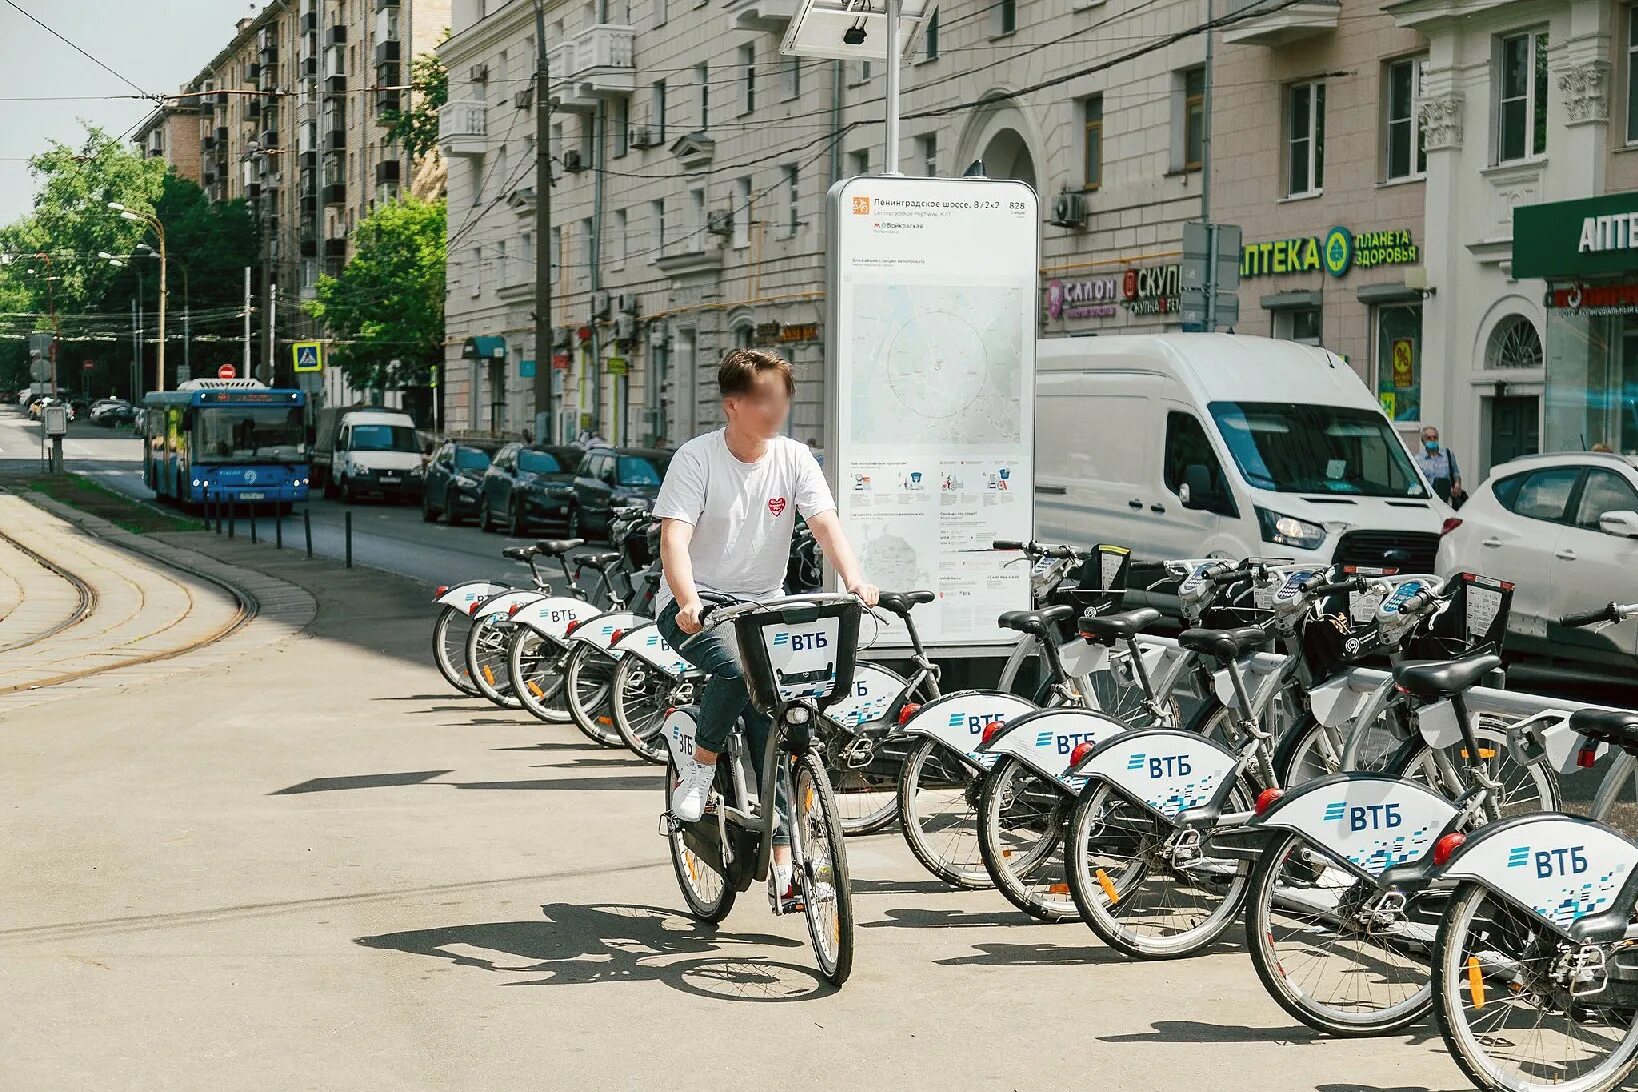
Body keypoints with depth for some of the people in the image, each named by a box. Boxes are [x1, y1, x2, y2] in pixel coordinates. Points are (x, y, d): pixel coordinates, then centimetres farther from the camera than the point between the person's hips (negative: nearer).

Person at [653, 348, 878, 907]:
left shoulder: (794, 459, -2)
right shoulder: (696, 459, -12)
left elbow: (825, 523, -13)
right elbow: (674, 536, -22)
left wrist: (854, 579, -33)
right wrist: (688, 600, -41)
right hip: (696, 605, -3)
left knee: (772, 731, -9)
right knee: (736, 669, -35)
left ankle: (783, 861, -4)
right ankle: (699, 766, -8)